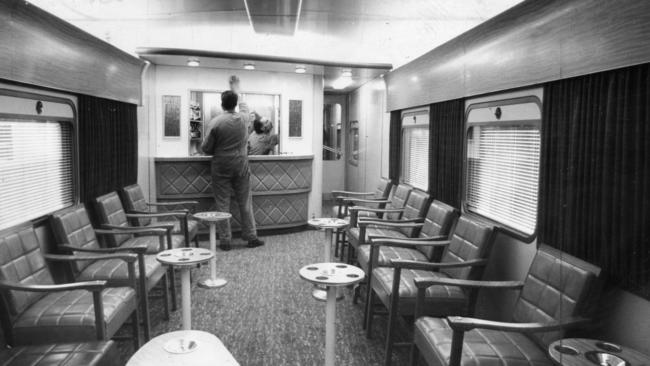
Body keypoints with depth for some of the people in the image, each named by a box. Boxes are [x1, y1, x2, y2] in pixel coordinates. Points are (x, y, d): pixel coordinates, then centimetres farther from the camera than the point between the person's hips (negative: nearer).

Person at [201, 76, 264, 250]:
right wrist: (235, 89, 37)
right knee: (245, 203, 10)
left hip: (221, 167, -2)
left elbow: (206, 148, -6)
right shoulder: (243, 118, -2)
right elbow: (243, 104, 23)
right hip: (241, 166, 2)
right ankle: (251, 237, 15)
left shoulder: (215, 122, -11)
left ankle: (225, 240, 9)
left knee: (222, 204, 5)